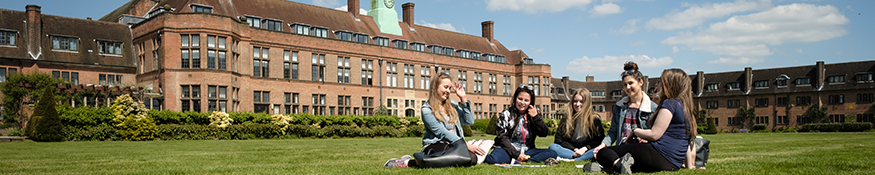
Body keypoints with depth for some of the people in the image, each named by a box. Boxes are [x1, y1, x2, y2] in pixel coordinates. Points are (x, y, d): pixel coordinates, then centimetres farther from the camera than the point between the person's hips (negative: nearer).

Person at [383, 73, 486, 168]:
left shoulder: (452, 105, 16)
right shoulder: (427, 110, -4)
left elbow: (469, 122, 9)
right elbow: (443, 133, -12)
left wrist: (463, 99, 4)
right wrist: (466, 146, -17)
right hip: (435, 145, -6)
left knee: (473, 158, -29)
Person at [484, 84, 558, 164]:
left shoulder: (534, 114, 10)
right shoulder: (506, 115, -1)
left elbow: (544, 133, 2)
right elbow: (502, 138, -8)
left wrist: (535, 116, -9)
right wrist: (516, 154, -19)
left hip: (526, 151, 5)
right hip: (509, 150, -5)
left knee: (552, 153, -21)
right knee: (494, 159, -39)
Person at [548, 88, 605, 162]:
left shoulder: (595, 119, 6)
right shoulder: (566, 119, 9)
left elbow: (600, 140, 2)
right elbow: (558, 139, 4)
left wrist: (585, 148, -14)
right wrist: (574, 150, -11)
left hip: (587, 150, -1)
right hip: (570, 149, 2)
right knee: (552, 147, -26)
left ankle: (571, 160, -38)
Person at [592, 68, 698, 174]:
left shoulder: (670, 103, -7)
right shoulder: (684, 106, 22)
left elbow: (654, 135, -14)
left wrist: (635, 132, 4)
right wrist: (689, 165, 31)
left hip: (660, 156, -10)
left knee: (604, 153, -10)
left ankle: (619, 164, -43)